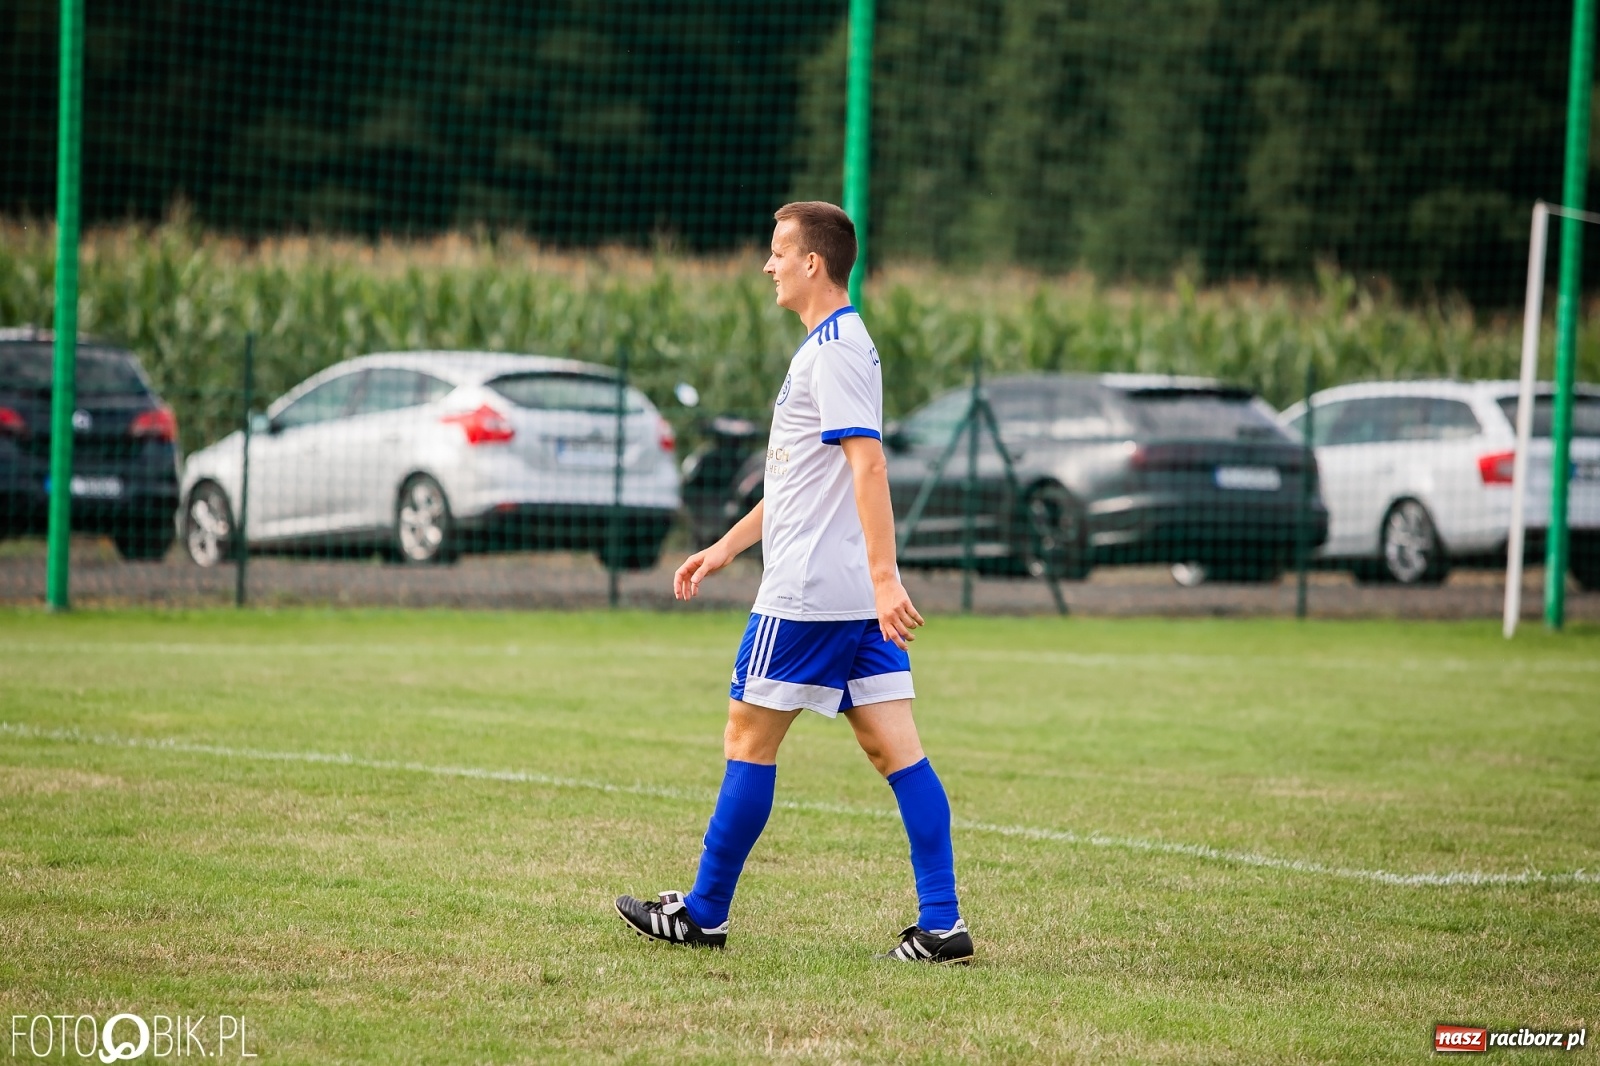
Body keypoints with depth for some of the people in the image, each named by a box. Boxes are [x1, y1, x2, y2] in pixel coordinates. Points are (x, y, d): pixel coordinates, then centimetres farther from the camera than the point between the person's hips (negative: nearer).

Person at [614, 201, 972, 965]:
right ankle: (941, 925, -3)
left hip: (807, 589, -9)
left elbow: (867, 463, -23)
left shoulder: (833, 350, -13)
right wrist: (725, 549, 29)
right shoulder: (838, 345, 19)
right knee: (894, 750, 2)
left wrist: (883, 577, -29)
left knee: (750, 737, 2)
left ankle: (704, 914, 12)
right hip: (855, 594, 9)